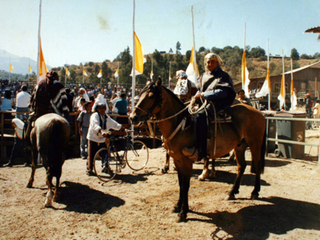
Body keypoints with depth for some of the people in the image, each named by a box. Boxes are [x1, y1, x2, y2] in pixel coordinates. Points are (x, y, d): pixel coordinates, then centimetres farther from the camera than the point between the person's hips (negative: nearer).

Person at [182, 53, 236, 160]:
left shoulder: (223, 76, -1)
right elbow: (200, 89, 26)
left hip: (218, 104, -9)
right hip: (204, 103, 9)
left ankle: (199, 151, -39)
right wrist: (197, 96, 2)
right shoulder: (204, 76, 20)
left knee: (200, 116, -34)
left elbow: (223, 92, -14)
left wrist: (205, 94, -18)